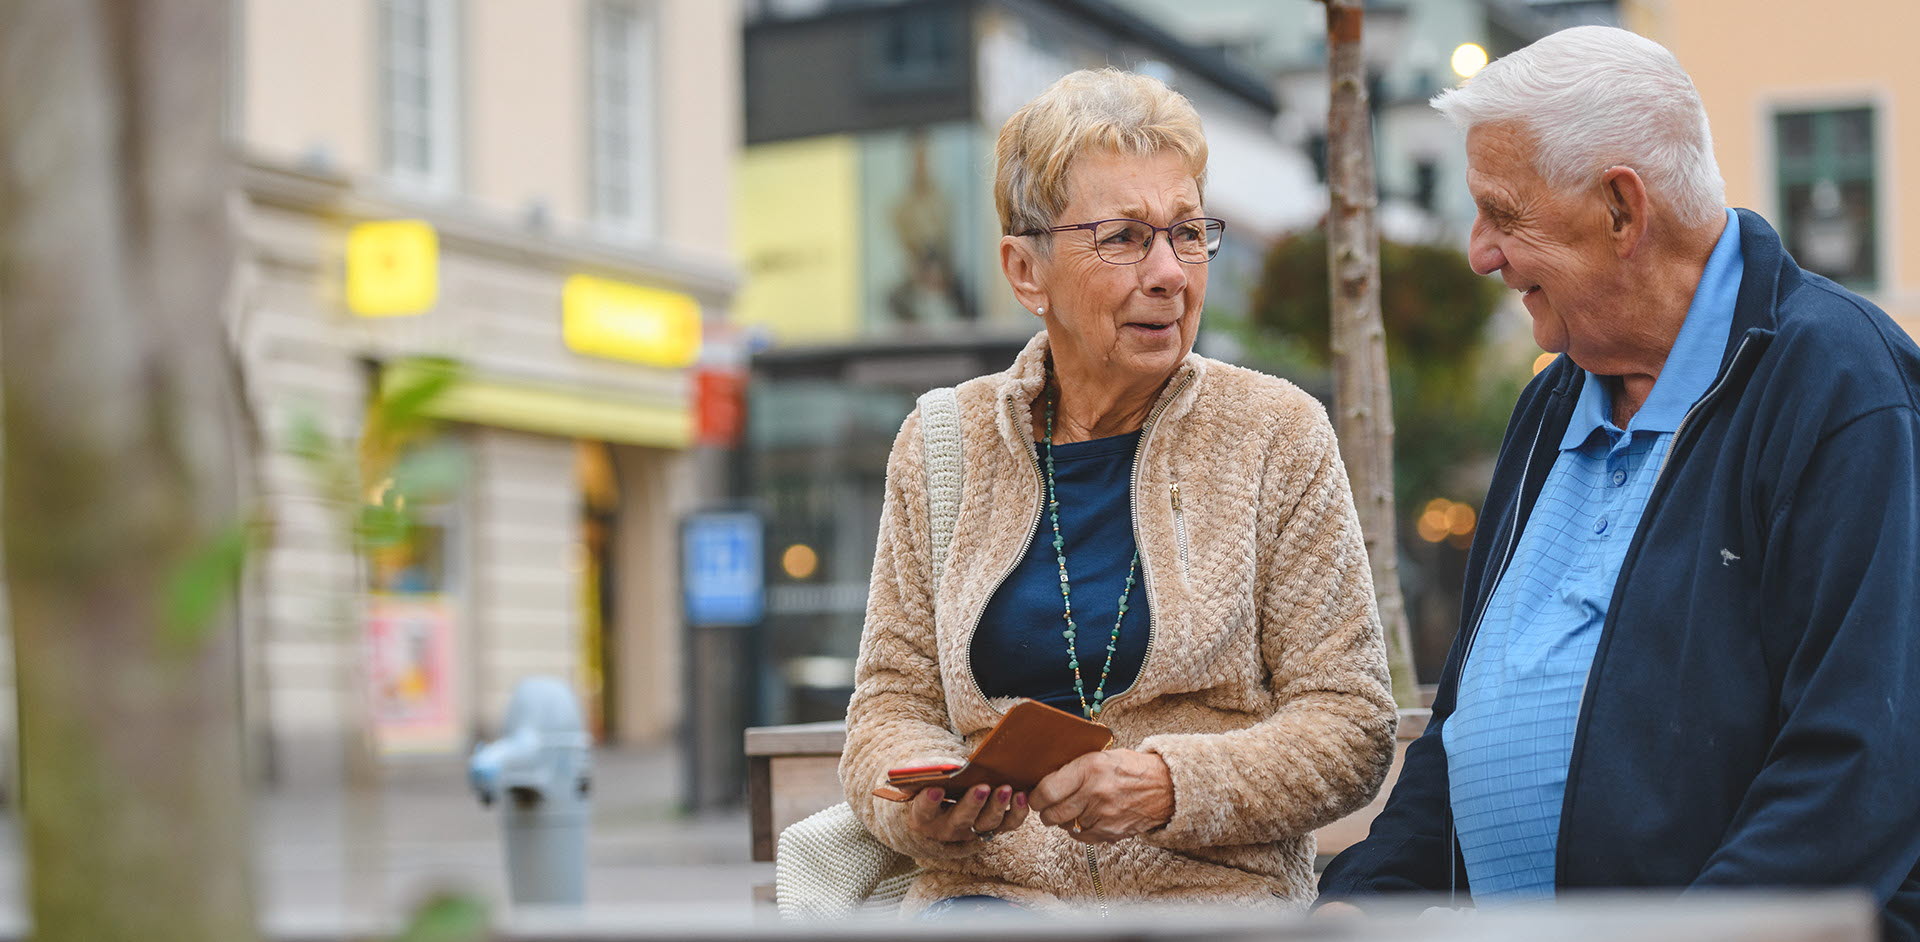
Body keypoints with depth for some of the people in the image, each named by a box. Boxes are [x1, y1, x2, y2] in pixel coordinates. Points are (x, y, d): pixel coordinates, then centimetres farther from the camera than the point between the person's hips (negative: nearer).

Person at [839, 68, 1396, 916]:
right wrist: (924, 803, -13)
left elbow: (1349, 731, 1)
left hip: (1211, 884, -1)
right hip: (991, 884, 2)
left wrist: (1170, 785, -16)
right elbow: (891, 703, 11)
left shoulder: (1274, 434, 4)